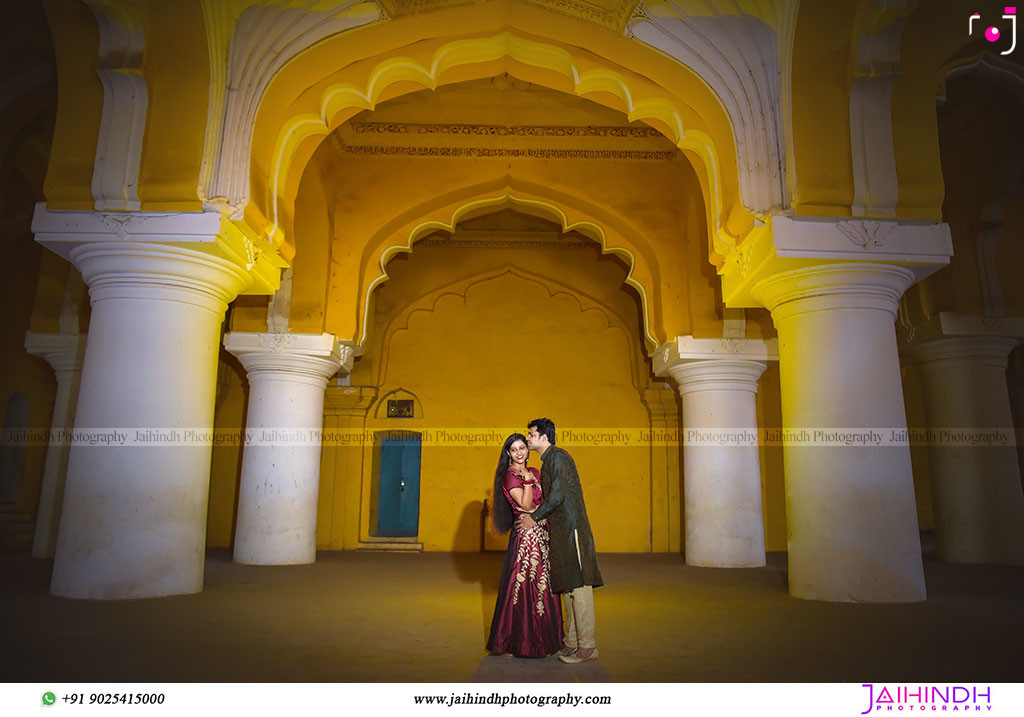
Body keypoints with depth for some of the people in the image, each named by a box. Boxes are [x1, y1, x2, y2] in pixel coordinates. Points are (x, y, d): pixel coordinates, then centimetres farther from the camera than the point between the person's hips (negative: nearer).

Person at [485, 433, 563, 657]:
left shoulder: (534, 472, 12)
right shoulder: (509, 476, -9)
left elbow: (546, 501, 13)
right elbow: (526, 505, -15)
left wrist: (536, 509, -6)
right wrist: (527, 480, -22)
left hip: (542, 534, 7)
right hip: (524, 535, -7)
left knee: (543, 585, 11)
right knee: (524, 586, -3)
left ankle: (542, 638, 23)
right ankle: (521, 641, 10)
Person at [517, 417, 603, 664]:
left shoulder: (558, 457, -10)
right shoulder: (548, 462, 20)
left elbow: (558, 494, -18)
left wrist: (534, 517, -10)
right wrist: (534, 517, 13)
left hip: (572, 527, -10)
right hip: (560, 529, 10)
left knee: (579, 585, -7)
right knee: (567, 586, 12)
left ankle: (587, 646, -2)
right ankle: (572, 643, 18)